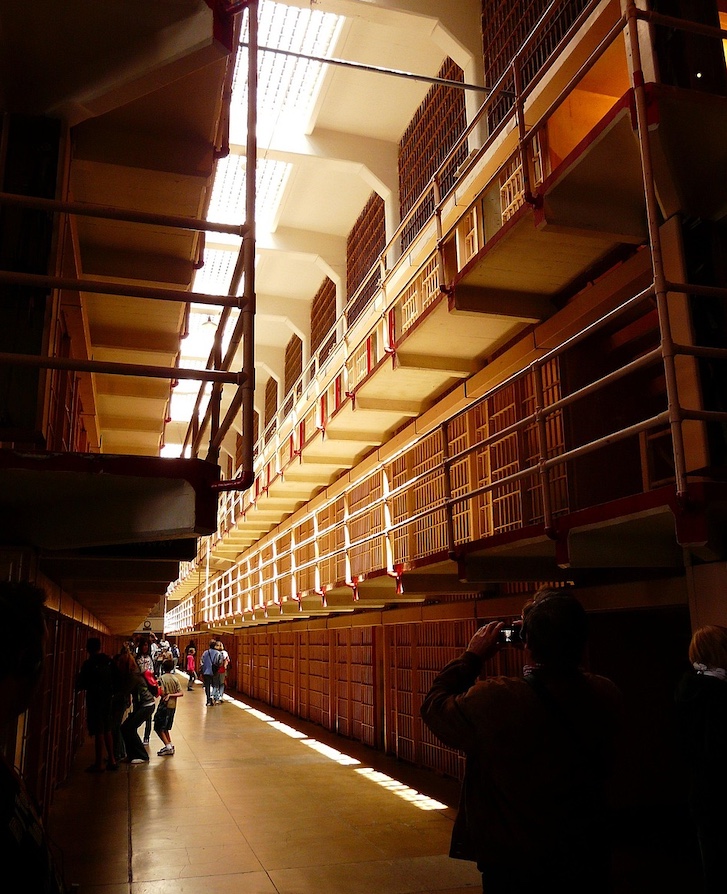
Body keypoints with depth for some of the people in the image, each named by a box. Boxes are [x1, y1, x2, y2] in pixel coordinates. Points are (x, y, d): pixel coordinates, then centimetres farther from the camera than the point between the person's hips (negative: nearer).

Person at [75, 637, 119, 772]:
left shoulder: (89, 664, -16)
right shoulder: (109, 661, 2)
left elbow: (81, 683, -8)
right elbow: (115, 679, 7)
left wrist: (78, 688, 12)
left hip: (95, 699, -6)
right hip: (107, 698, 6)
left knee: (98, 732, 0)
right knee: (107, 730, 15)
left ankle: (99, 764, 7)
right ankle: (112, 760, 21)